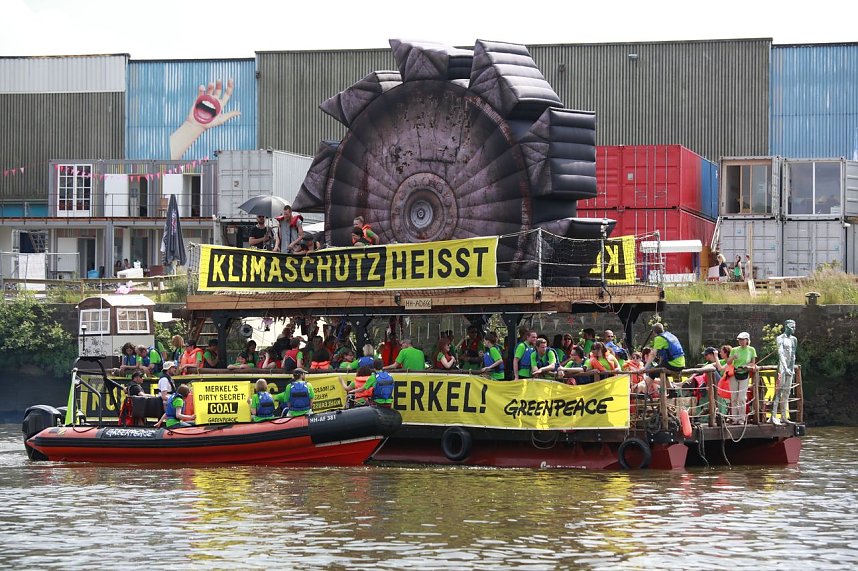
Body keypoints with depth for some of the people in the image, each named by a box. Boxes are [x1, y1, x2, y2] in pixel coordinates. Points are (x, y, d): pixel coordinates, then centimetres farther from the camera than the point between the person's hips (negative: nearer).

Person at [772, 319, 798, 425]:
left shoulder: (794, 339, 15)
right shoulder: (780, 339, -8)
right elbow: (781, 354, -16)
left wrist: (793, 369, 15)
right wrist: (785, 368, -24)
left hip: (790, 368, 7)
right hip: (782, 367, -7)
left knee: (787, 393, 8)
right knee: (779, 391, -11)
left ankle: (784, 417, 11)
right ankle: (774, 417, -12)